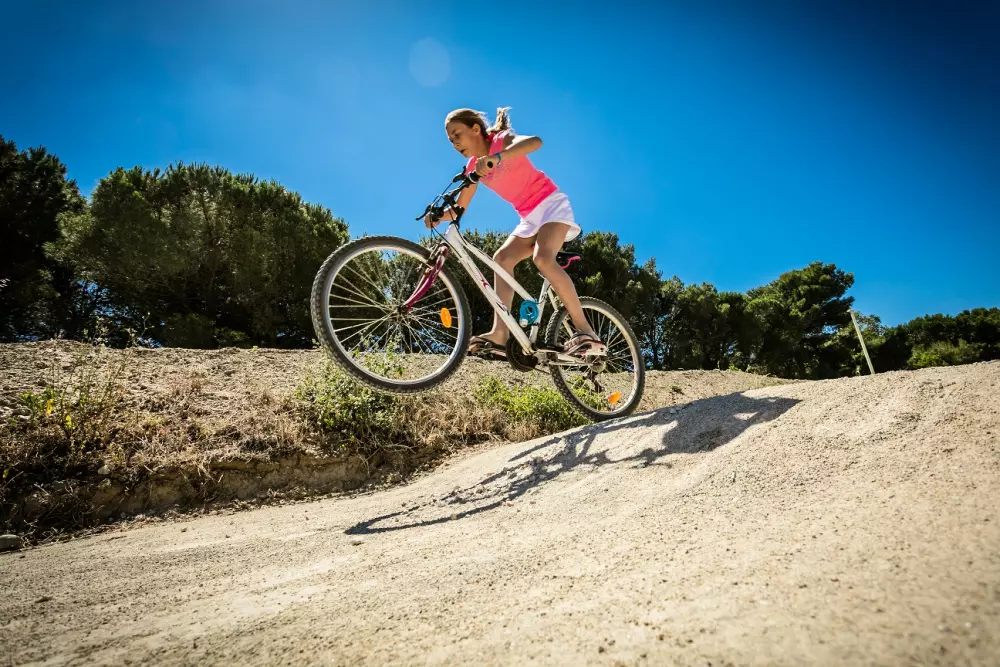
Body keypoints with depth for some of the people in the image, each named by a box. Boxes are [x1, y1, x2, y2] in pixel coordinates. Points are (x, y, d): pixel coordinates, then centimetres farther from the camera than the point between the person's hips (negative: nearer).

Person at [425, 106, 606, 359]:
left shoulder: (501, 140, -13)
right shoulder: (474, 167, 8)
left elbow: (535, 141, -36)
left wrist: (497, 157, -50)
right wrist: (438, 215, -14)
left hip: (551, 203, -7)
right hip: (529, 217, 8)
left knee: (542, 258, -30)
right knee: (502, 258, -13)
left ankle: (585, 332, -29)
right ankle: (499, 336, -21)